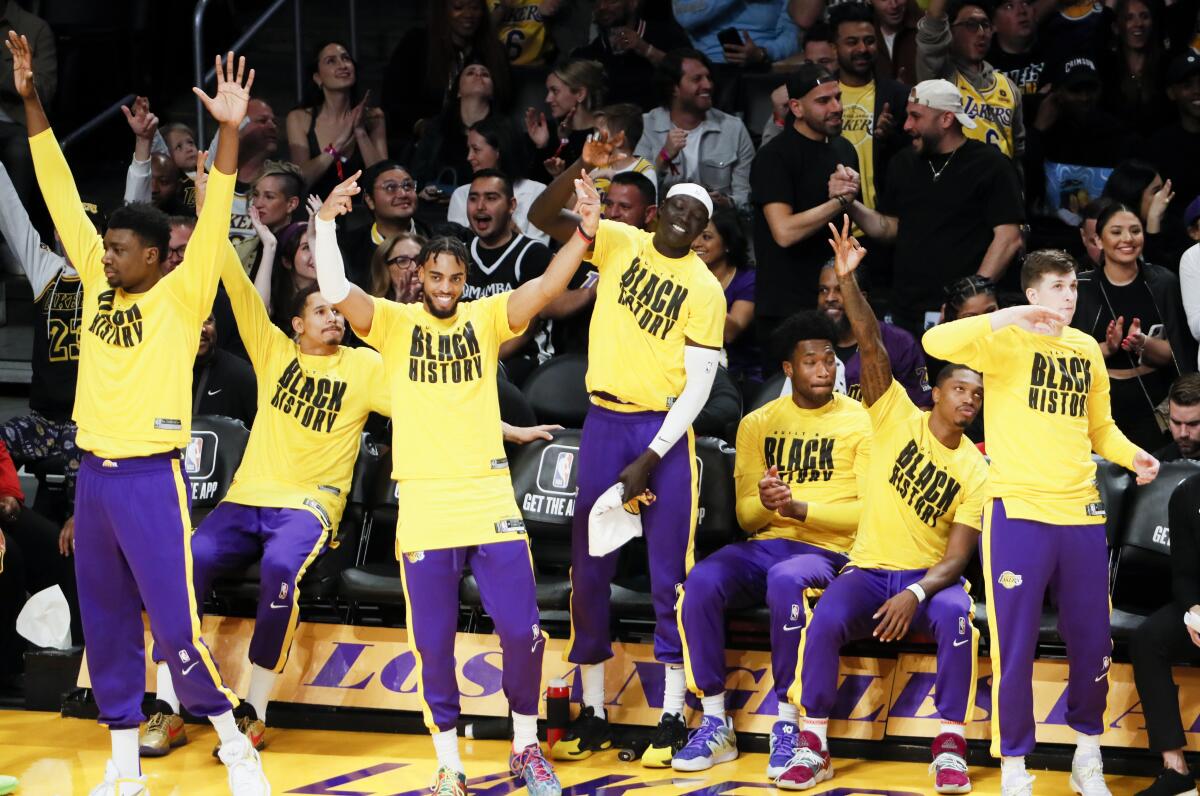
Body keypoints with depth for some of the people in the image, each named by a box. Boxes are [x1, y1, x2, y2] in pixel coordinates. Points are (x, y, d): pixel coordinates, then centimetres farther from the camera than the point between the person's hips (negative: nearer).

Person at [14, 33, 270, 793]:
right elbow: (62, 195, 10)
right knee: (107, 629, 9)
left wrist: (230, 133, -29)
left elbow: (215, 221, -18)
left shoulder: (180, 297, -6)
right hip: (94, 476, 6)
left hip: (151, 477, -6)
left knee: (177, 627, -7)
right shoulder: (99, 285, 8)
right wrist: (32, 101, 8)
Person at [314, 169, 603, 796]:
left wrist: (585, 232, -25)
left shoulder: (486, 318, 6)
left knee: (522, 631, -2)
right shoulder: (395, 324, 3)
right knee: (433, 645, 2)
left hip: (491, 502, 1)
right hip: (424, 508, -1)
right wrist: (325, 222, -26)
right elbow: (335, 292, -12)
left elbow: (546, 287, -9)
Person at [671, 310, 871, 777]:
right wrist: (764, 502, -14)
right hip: (764, 546, 4)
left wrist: (799, 507, -17)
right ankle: (715, 724, -20)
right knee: (702, 580, -29)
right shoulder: (758, 423, 13)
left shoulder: (860, 422, 3)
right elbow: (745, 515, 11)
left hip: (826, 552, -4)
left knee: (786, 579, -39)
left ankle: (788, 724, -26)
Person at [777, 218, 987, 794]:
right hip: (868, 570, 0)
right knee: (824, 621, -30)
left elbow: (957, 557, -6)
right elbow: (872, 347, -12)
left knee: (956, 617, -34)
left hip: (929, 577, 0)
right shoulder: (899, 419, 1)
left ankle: (950, 747, -26)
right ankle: (812, 748, -20)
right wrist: (847, 280, -25)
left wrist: (916, 594, -25)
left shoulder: (976, 471, 1)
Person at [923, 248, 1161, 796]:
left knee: (1093, 644, 11)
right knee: (1015, 649, -1)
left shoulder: (1087, 349, 13)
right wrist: (1011, 318, -26)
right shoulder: (1007, 340, -4)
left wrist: (1135, 457, 4)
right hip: (1019, 511, -5)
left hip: (1082, 514, 5)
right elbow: (936, 343, -22)